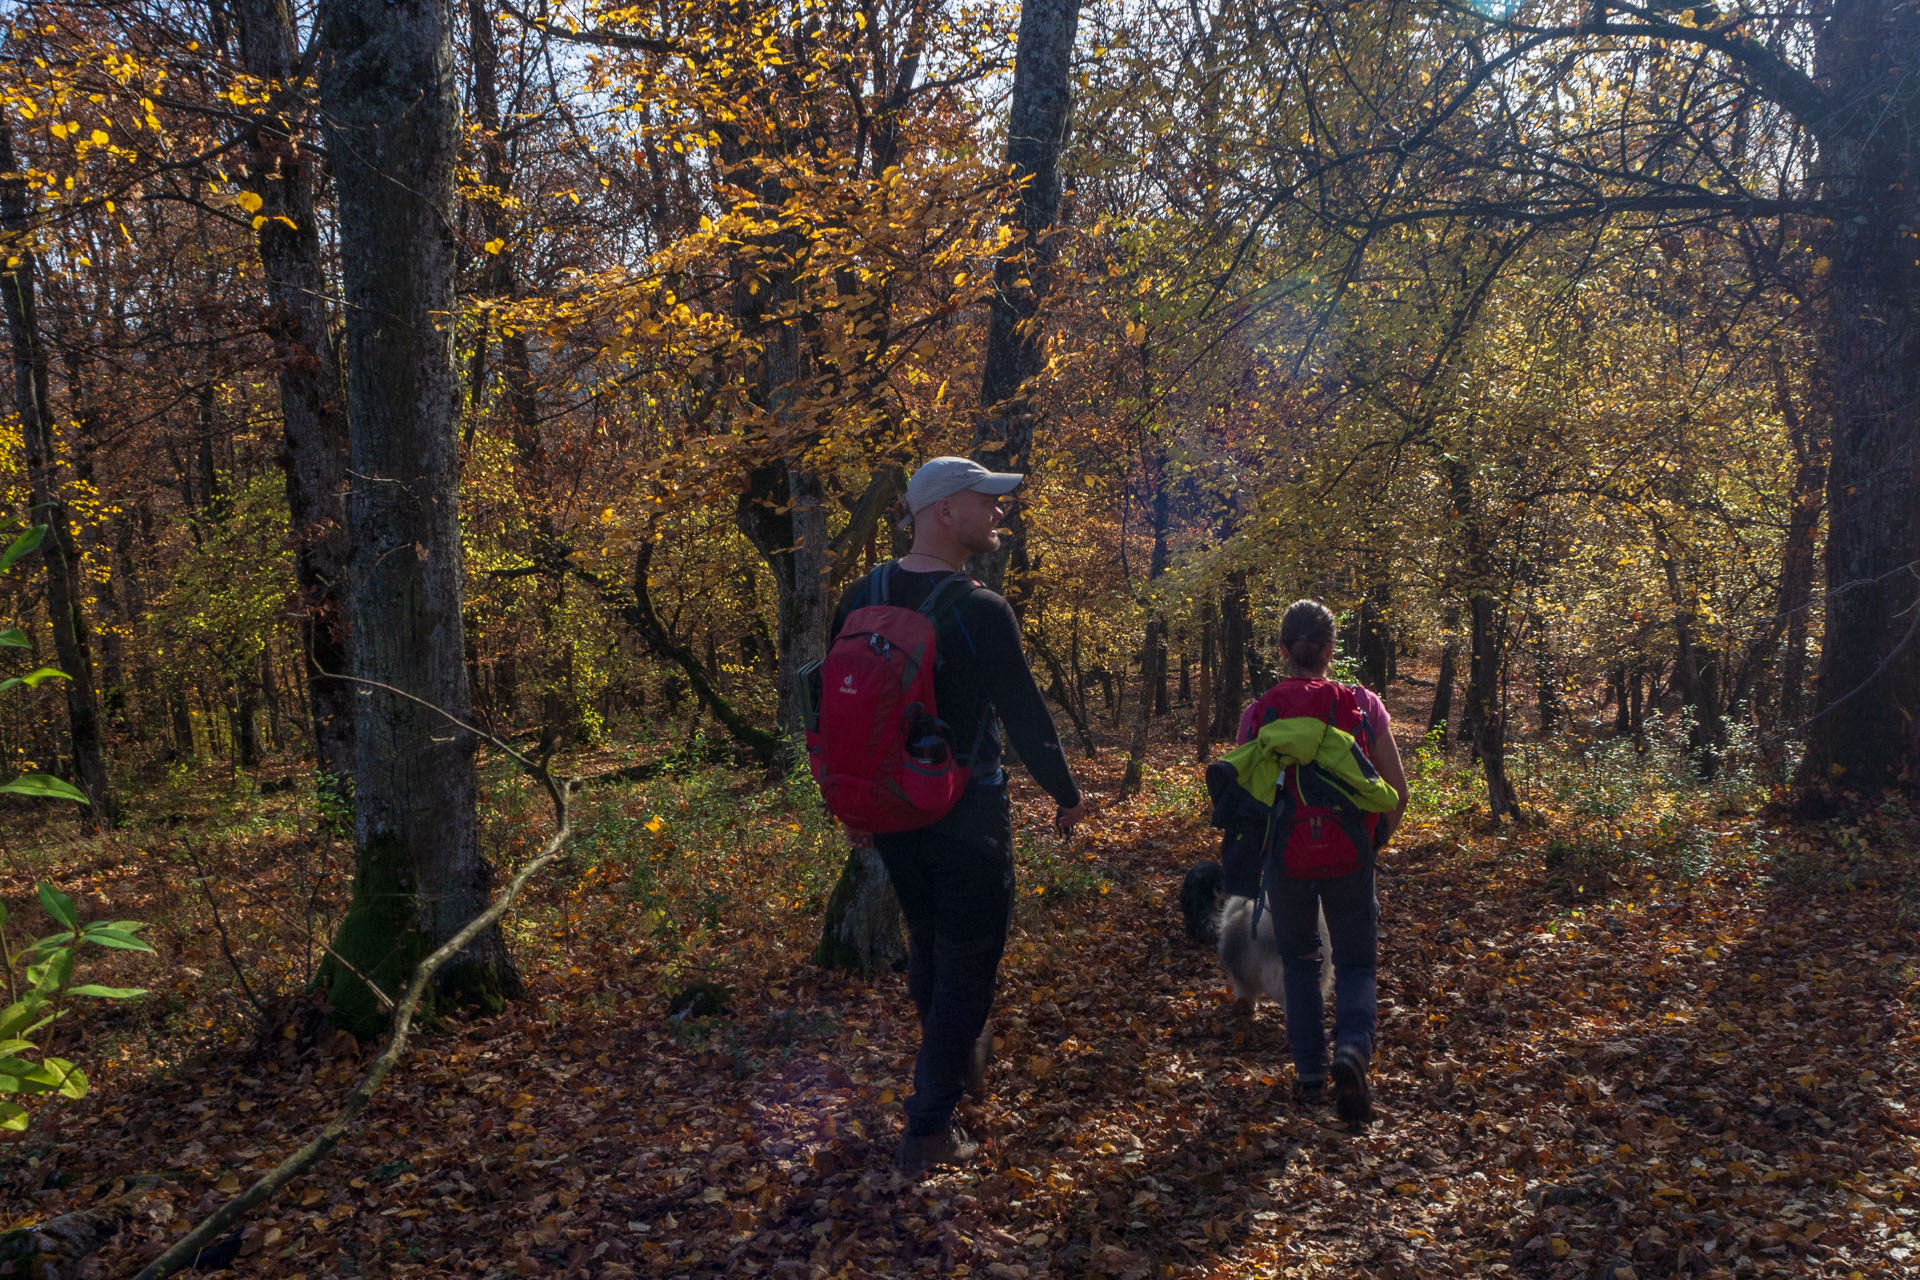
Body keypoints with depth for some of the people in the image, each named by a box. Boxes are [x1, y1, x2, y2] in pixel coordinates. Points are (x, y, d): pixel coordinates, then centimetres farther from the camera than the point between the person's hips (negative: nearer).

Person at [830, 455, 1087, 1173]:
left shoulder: (861, 599, 0)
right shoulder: (981, 611, -19)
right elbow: (1025, 716, -13)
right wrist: (1066, 795, 2)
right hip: (966, 813, -6)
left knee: (926, 945, 24)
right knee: (966, 963, 5)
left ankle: (964, 1061, 45)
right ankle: (929, 1132, 7)